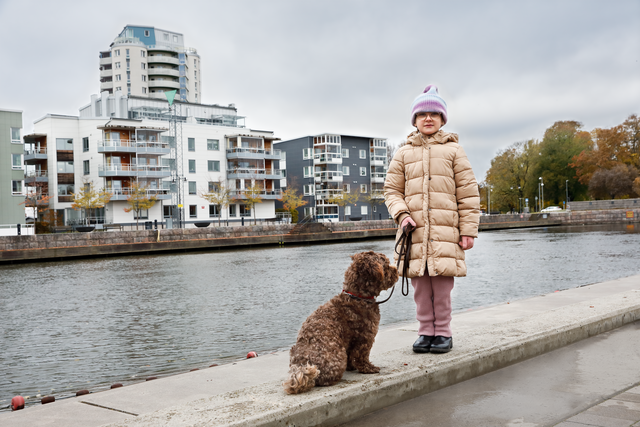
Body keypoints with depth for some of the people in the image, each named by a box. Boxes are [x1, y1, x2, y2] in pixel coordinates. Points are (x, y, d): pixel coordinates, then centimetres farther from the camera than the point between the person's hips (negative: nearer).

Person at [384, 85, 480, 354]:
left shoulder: (453, 150, 10)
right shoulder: (403, 154, 13)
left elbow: (468, 192, 7)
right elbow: (392, 190, 14)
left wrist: (469, 229, 0)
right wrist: (401, 214, -5)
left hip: (445, 231, -1)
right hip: (414, 231, 2)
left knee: (442, 285, -4)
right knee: (420, 286, 3)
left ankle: (443, 332, 11)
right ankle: (426, 331, 16)